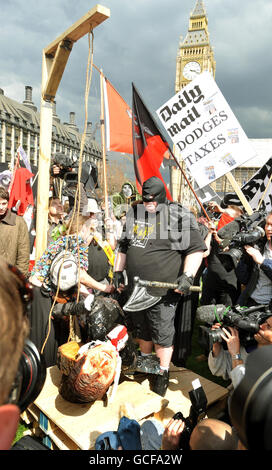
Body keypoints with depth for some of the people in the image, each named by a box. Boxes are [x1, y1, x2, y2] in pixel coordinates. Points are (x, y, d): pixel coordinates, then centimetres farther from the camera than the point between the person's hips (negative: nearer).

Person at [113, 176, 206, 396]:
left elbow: (196, 248, -10)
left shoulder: (179, 216, -9)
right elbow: (123, 247, 21)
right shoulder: (134, 215, 11)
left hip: (163, 293, -6)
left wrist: (188, 276, -19)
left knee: (162, 334, 5)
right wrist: (118, 271, 17)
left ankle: (163, 373, 26)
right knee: (141, 331, 21)